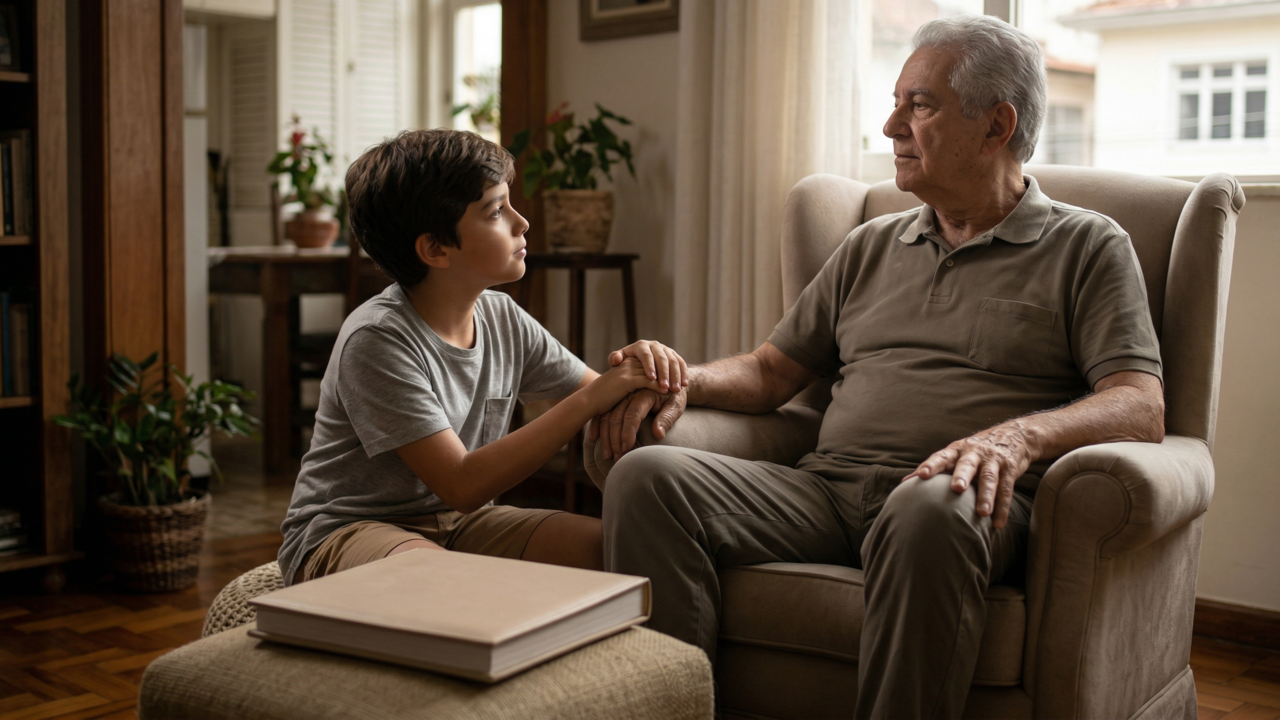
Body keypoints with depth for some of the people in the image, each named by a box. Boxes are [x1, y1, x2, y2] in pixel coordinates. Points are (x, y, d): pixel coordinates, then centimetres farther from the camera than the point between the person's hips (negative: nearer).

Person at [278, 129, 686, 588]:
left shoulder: (502, 318, 0)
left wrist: (639, 374, -16)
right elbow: (463, 487, -27)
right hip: (346, 531, -6)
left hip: (457, 524, 7)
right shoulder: (377, 339, -22)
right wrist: (588, 401, -29)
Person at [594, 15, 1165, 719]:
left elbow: (1140, 407, -3)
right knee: (646, 474, -19)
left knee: (928, 508, -41)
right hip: (827, 490, 5)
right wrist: (686, 380, 3)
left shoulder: (1089, 247, 10)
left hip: (969, 499, -4)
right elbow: (772, 371, 26)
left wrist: (1020, 435, -24)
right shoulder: (870, 247, 25)